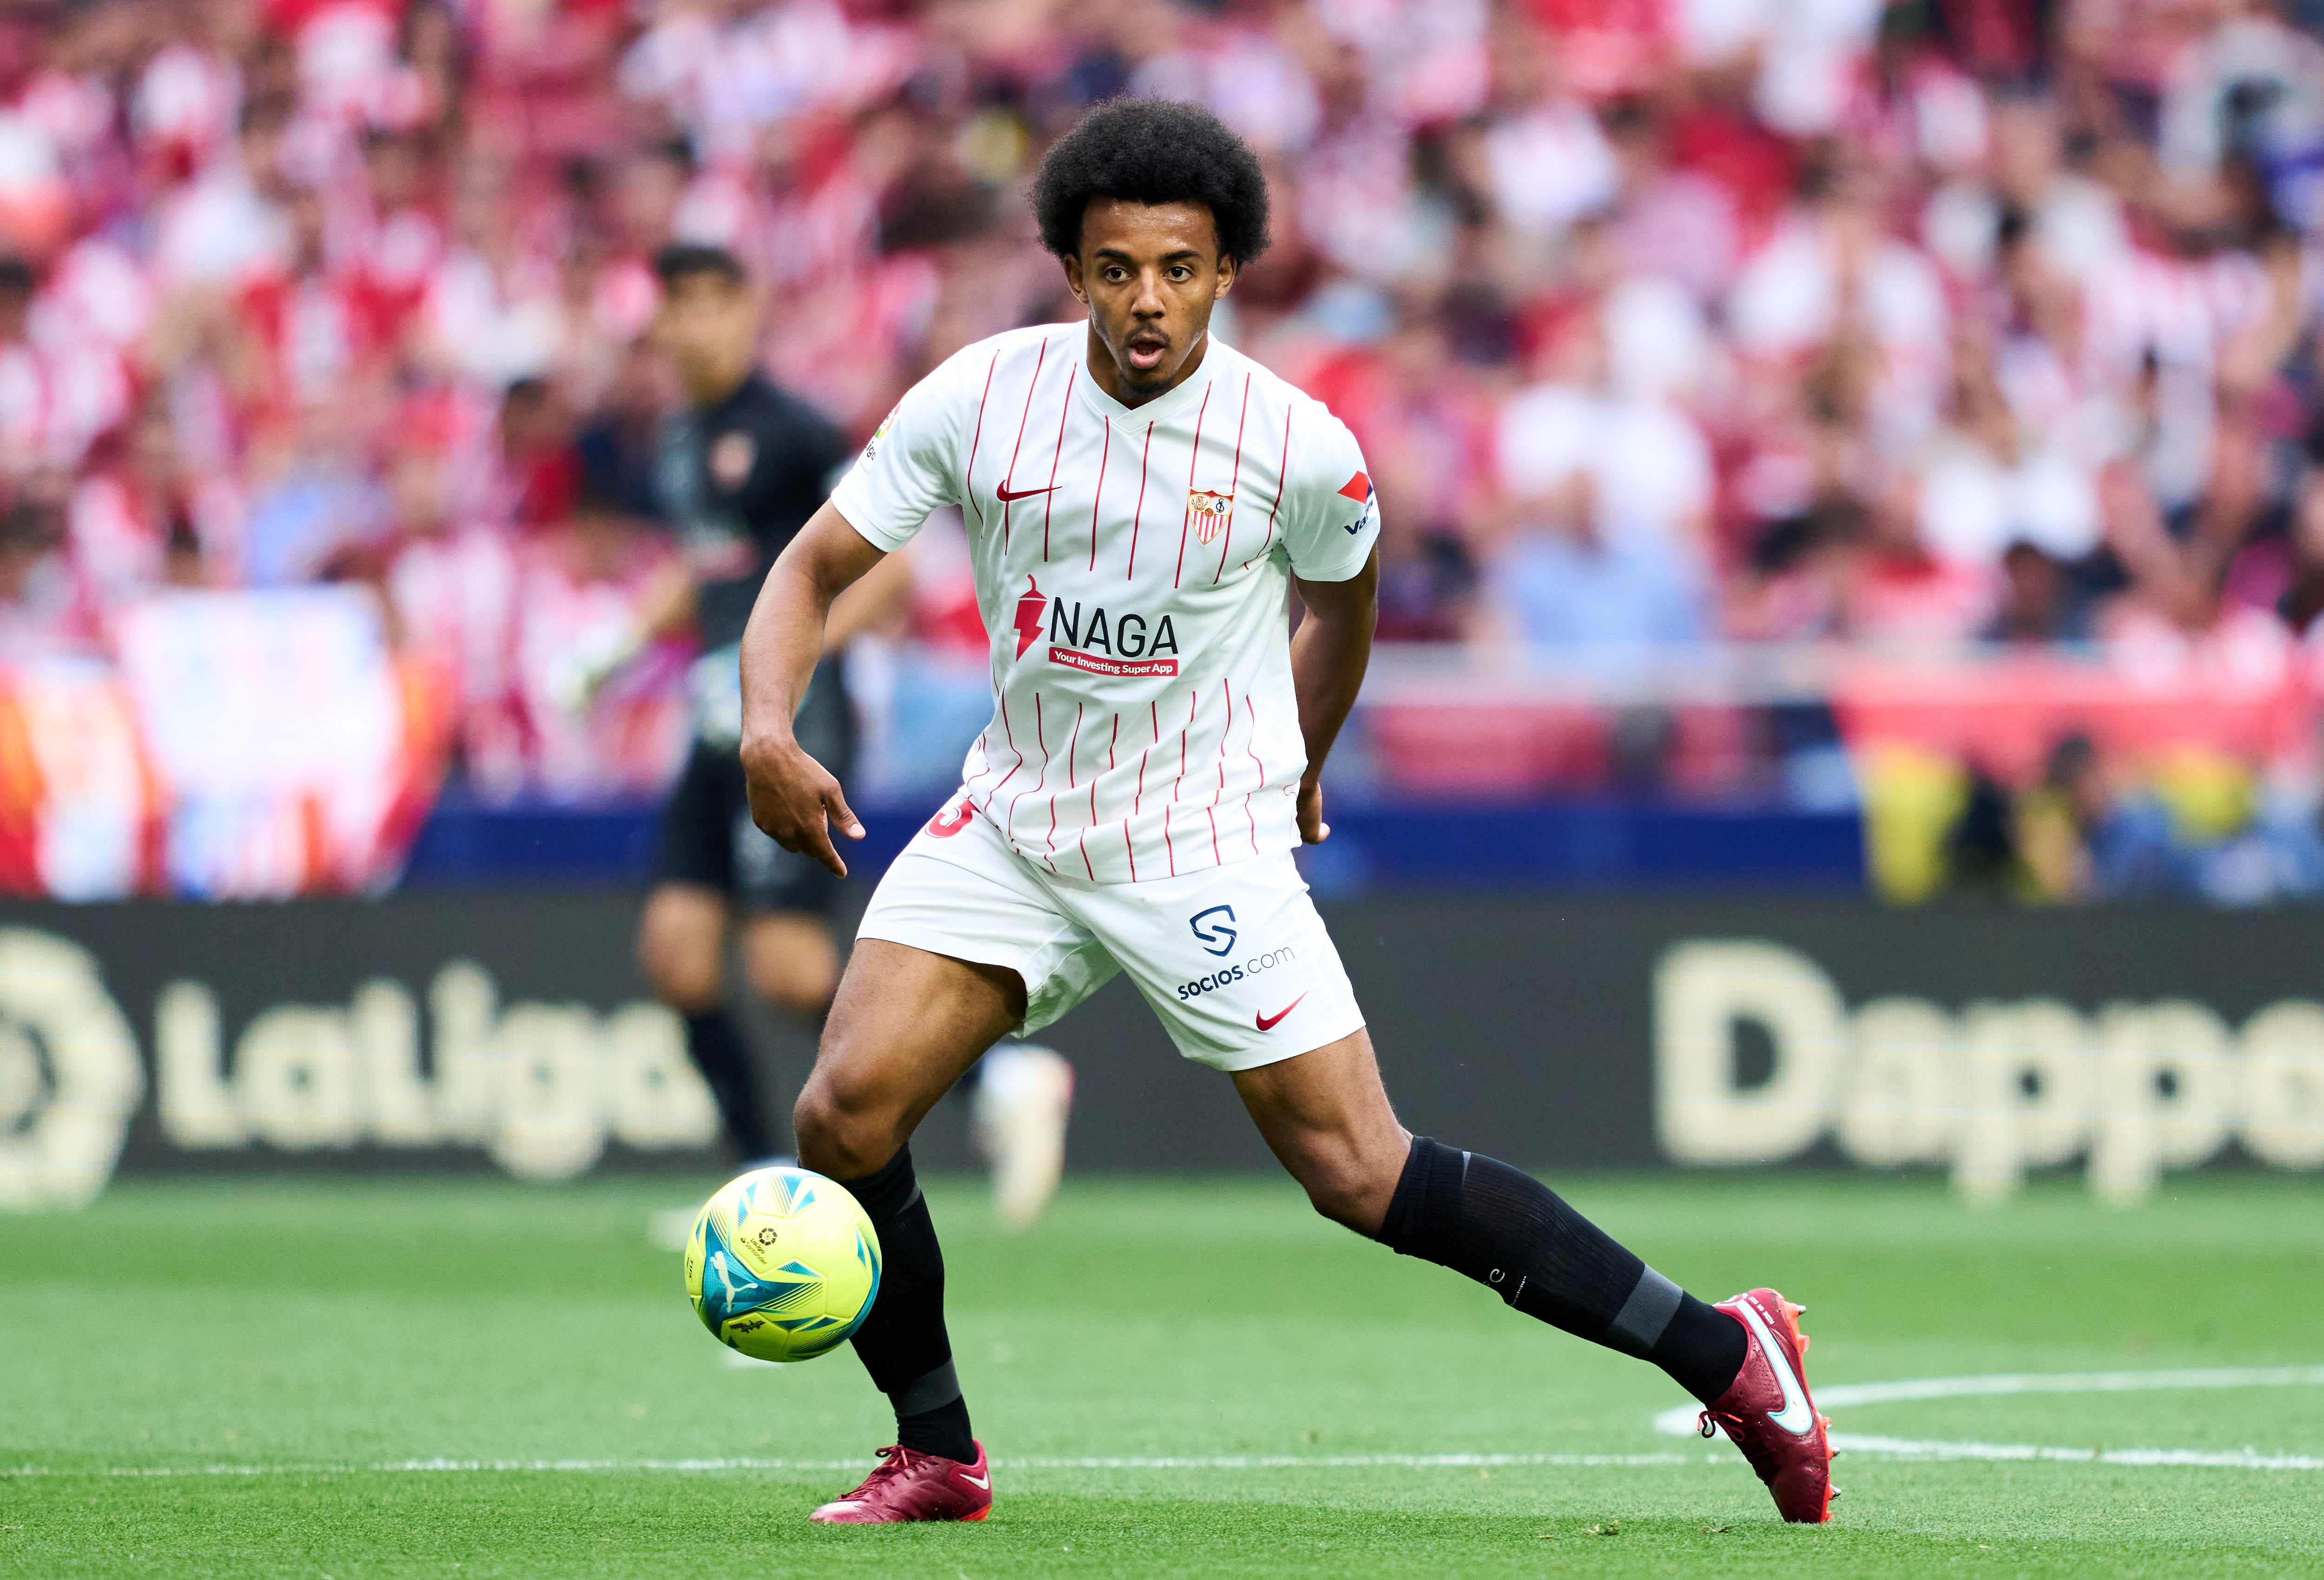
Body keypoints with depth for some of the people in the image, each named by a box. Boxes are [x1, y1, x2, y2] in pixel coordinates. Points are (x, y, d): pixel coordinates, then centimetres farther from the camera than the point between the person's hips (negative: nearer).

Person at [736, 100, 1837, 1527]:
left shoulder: (1295, 447, -13)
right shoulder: (980, 401, -9)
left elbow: (1341, 596, 10)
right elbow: (816, 566, -3)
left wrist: (1298, 768, 21)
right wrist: (771, 730, -21)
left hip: (1207, 848, -3)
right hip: (1013, 821, 3)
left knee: (1361, 1174, -12)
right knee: (845, 1114, -13)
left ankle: (1722, 1355, -1)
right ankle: (937, 1458, 8)